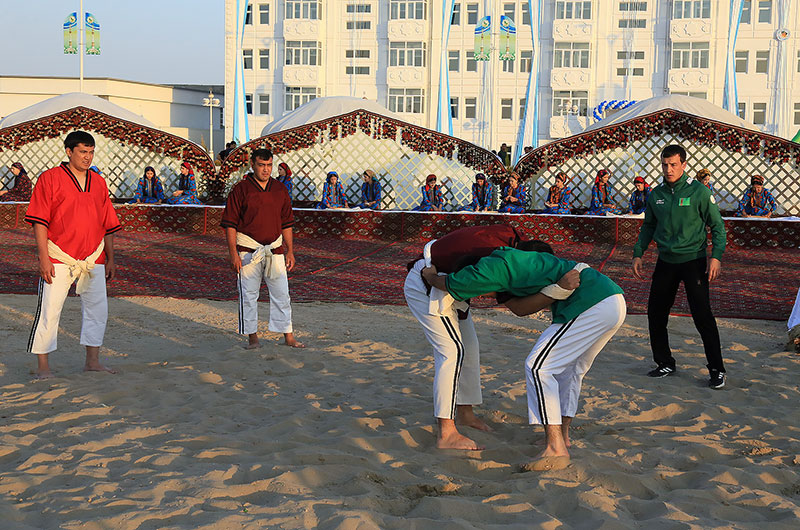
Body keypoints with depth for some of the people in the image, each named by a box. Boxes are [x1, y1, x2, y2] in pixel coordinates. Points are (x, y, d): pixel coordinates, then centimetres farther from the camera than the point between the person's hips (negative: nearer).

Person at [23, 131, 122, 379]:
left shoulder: (99, 183, 12)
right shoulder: (50, 179, -3)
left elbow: (108, 225, 15)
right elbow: (39, 222, -7)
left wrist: (110, 259, 13)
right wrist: (44, 258, -13)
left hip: (93, 258, 5)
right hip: (58, 259, -5)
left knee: (98, 308, 6)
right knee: (49, 310, -2)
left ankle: (93, 361, 19)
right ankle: (43, 366, 8)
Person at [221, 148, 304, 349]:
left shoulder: (280, 189, 8)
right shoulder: (240, 189, -5)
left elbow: (286, 223, 13)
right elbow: (230, 224, -6)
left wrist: (290, 251, 9)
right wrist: (233, 253, -11)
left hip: (275, 250, 4)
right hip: (248, 251, -3)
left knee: (281, 293, 6)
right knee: (248, 294, 2)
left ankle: (288, 336, 13)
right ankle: (252, 336, 13)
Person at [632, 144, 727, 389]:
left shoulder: (699, 191, -8)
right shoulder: (656, 194, 5)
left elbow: (717, 226, -5)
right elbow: (648, 226, 18)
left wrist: (716, 256, -16)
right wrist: (638, 253, 9)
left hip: (693, 260, -5)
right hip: (665, 261, 5)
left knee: (702, 316, -10)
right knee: (655, 314, 8)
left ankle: (716, 369, 0)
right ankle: (664, 363, 23)